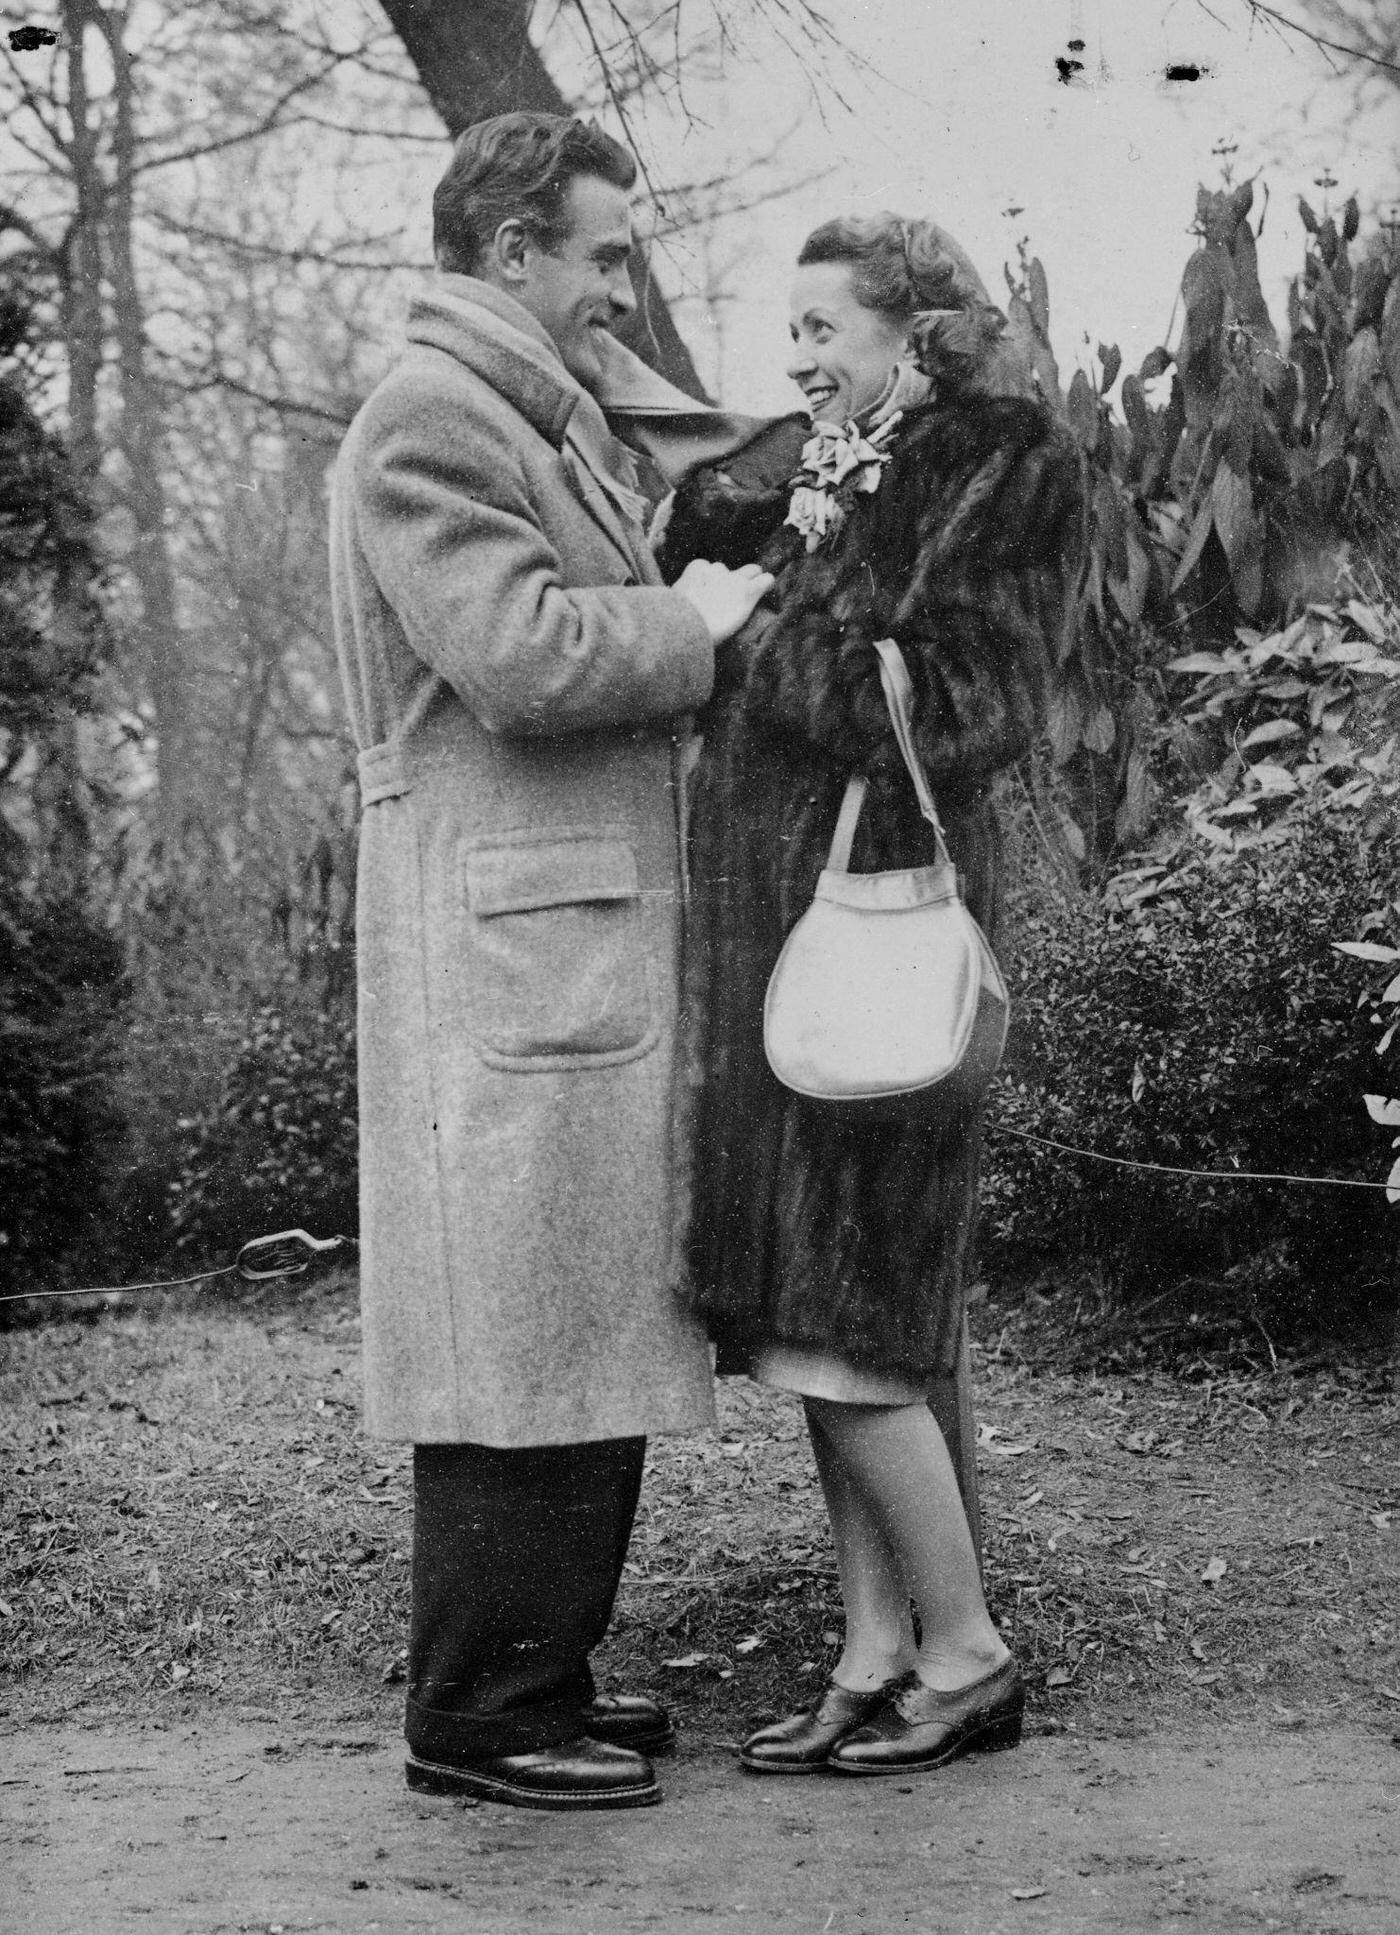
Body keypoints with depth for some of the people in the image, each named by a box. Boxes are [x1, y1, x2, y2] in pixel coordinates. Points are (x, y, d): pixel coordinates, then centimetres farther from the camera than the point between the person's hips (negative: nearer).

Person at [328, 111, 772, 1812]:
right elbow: (521, 656, -21)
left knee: (578, 1321, 13)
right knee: (521, 1331, -6)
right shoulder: (427, 422, -10)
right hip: (508, 948, -10)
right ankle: (477, 1717, 2)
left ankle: (536, 1667, 22)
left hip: (594, 933, 10)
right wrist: (694, 620, -7)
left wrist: (698, 611, 8)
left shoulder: (551, 422, 23)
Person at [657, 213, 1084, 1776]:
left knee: (839, 1324, -7)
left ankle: (966, 1658, 7)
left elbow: (958, 705, -12)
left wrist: (753, 635, -8)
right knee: (804, 1307, 9)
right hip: (766, 909, 8)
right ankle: (876, 1659, 17)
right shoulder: (806, 472, 18)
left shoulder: (1003, 466, -4)